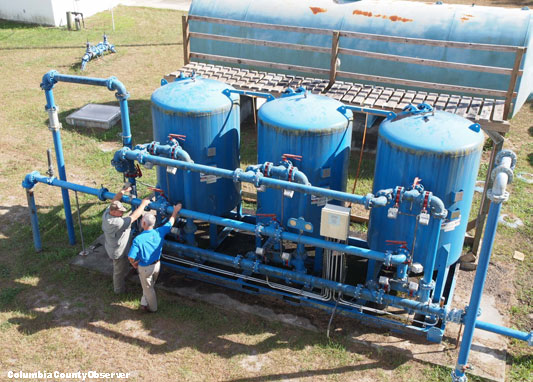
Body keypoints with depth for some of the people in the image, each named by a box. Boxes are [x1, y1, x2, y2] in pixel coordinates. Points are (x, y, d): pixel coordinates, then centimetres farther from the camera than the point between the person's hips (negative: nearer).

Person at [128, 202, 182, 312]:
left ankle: (152, 308, 38)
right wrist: (175, 211, 13)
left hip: (145, 268, -4)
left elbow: (131, 258, -27)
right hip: (157, 265, 4)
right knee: (150, 286, 28)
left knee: (148, 288, 19)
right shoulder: (159, 232, -18)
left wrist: (135, 264, -5)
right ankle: (144, 303, 44)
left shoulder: (138, 239, -29)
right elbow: (171, 222, -1)